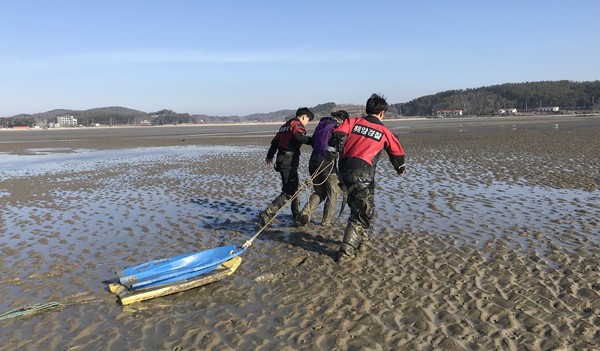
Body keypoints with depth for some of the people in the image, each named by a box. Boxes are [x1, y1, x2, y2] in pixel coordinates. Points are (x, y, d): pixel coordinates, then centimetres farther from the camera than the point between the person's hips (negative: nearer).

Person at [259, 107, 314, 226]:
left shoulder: (285, 125, 20)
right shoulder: (297, 124, -7)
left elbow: (275, 141, 27)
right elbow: (297, 136, -31)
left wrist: (270, 156, 39)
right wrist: (313, 141, -27)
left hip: (281, 159, 10)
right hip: (289, 161, -10)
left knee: (294, 187, 22)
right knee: (288, 193, -8)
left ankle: (297, 215, 33)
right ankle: (266, 215, -13)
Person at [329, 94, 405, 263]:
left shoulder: (353, 122, 10)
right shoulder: (384, 131, 8)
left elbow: (337, 135, -5)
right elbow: (398, 152, 22)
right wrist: (400, 168, 41)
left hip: (344, 169, 5)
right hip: (362, 173, -5)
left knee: (357, 206, 23)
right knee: (363, 212, 4)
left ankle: (360, 241, 36)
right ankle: (346, 251, 1)